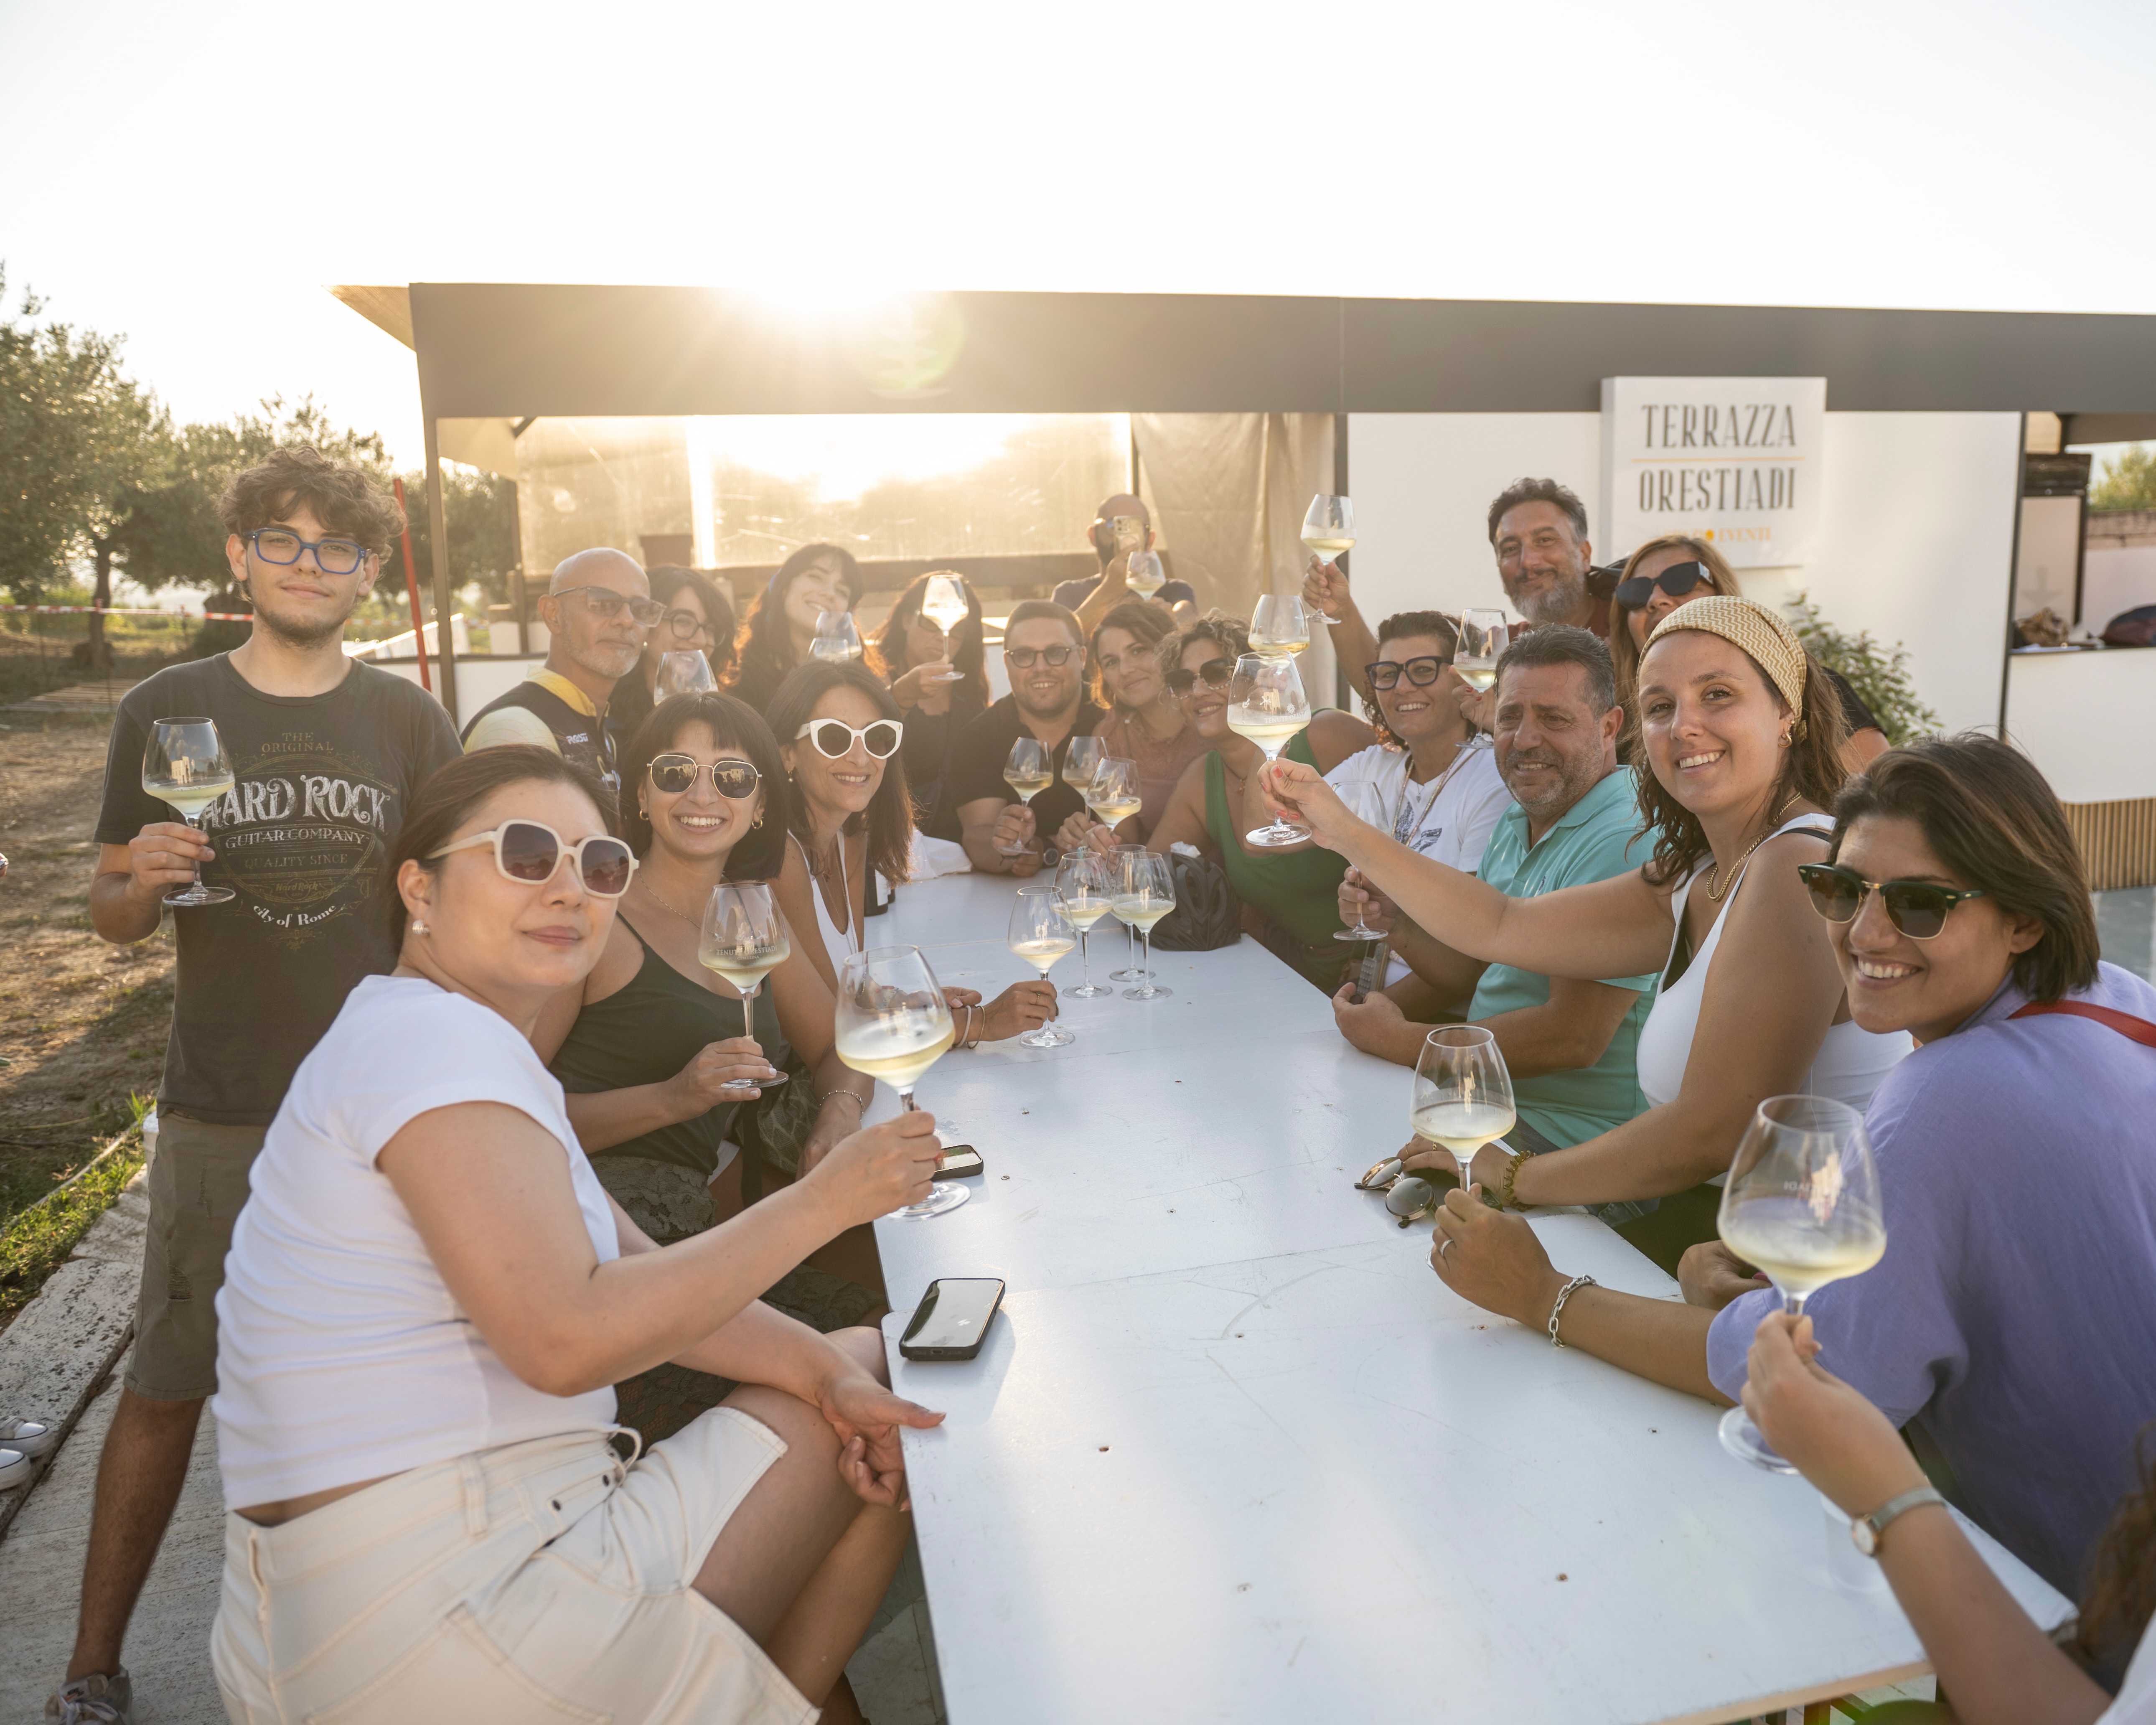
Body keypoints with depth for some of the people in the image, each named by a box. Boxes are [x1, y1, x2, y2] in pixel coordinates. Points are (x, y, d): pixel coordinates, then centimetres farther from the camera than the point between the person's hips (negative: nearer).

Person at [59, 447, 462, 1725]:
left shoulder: (411, 721, 3)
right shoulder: (166, 711, 2)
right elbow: (112, 917, 6)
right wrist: (145, 879, -15)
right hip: (221, 1110, -1)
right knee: (168, 1386, 8)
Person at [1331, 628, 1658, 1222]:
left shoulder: (1625, 844, -21)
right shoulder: (1516, 822, 10)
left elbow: (1573, 1038, -26)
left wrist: (1400, 1040, -17)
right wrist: (1396, 923, -4)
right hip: (1488, 1095, 8)